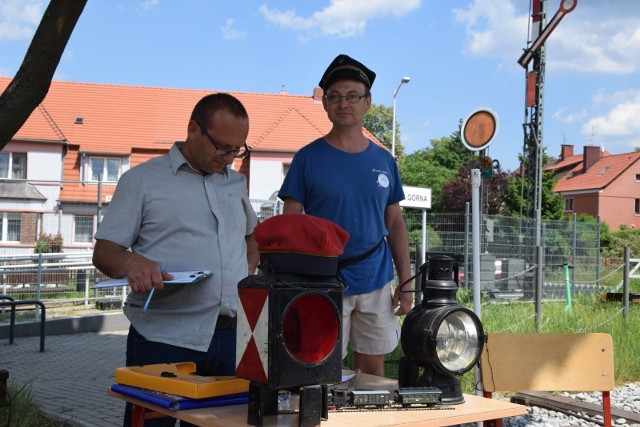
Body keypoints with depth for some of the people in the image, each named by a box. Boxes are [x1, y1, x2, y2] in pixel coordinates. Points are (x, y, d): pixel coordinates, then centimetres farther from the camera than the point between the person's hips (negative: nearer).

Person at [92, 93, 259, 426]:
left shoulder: (236, 183, 17)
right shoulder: (142, 179, 1)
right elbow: (104, 252, -2)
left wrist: (248, 271, 11)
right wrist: (131, 263, -25)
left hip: (227, 337, 5)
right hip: (162, 340, -5)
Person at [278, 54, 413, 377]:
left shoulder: (383, 160, 7)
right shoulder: (308, 158, -3)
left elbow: (395, 223, 11)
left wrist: (405, 283, 6)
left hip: (376, 282, 3)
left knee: (373, 369, 11)